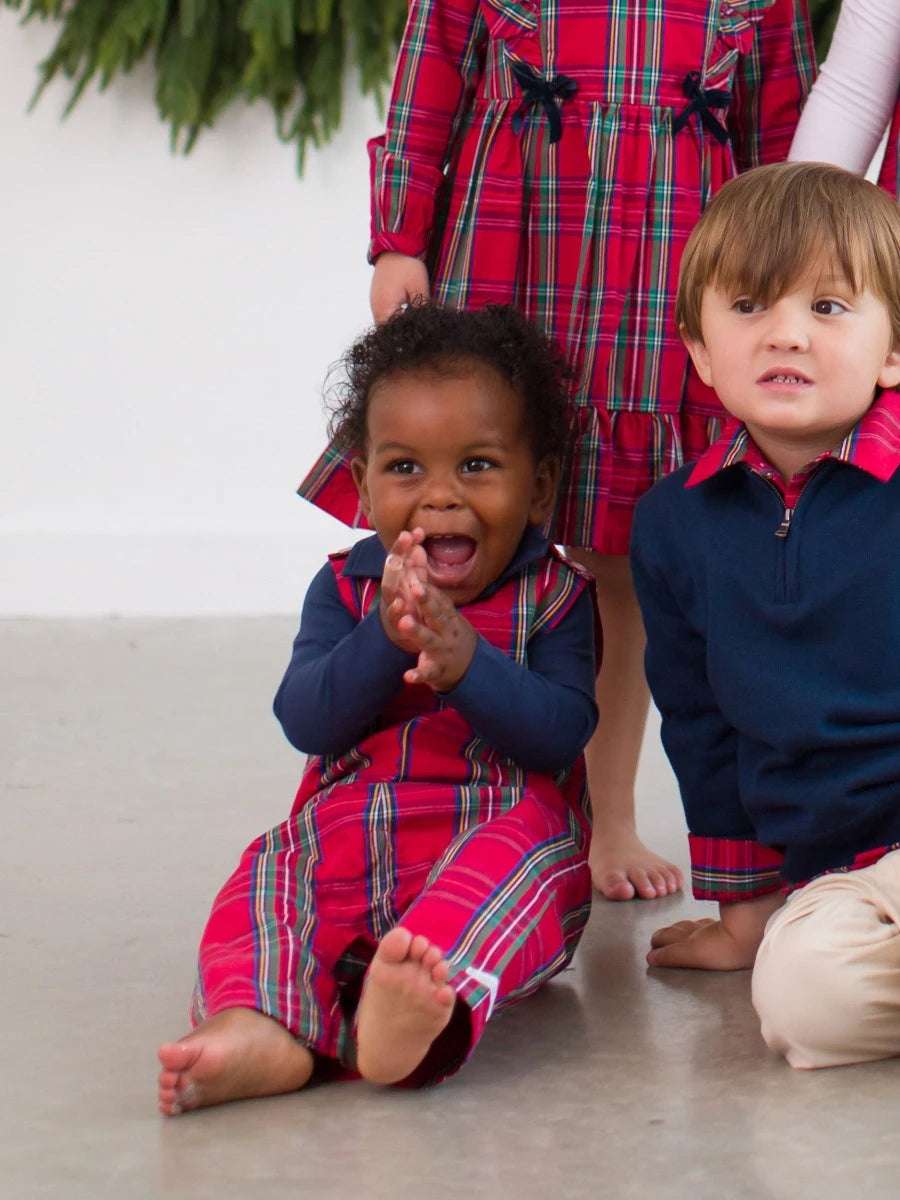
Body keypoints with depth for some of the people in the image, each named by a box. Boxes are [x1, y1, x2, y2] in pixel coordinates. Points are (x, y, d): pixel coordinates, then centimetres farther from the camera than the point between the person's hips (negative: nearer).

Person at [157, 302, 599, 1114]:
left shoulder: (555, 596, 6)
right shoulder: (344, 589, 13)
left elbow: (561, 734, -9)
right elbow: (307, 722, -2)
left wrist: (463, 661, -25)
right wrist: (384, 637, -20)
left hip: (500, 843, -3)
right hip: (348, 855, 3)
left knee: (526, 849, -36)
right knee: (270, 878, -26)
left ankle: (433, 995, -66)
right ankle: (264, 1027, -56)